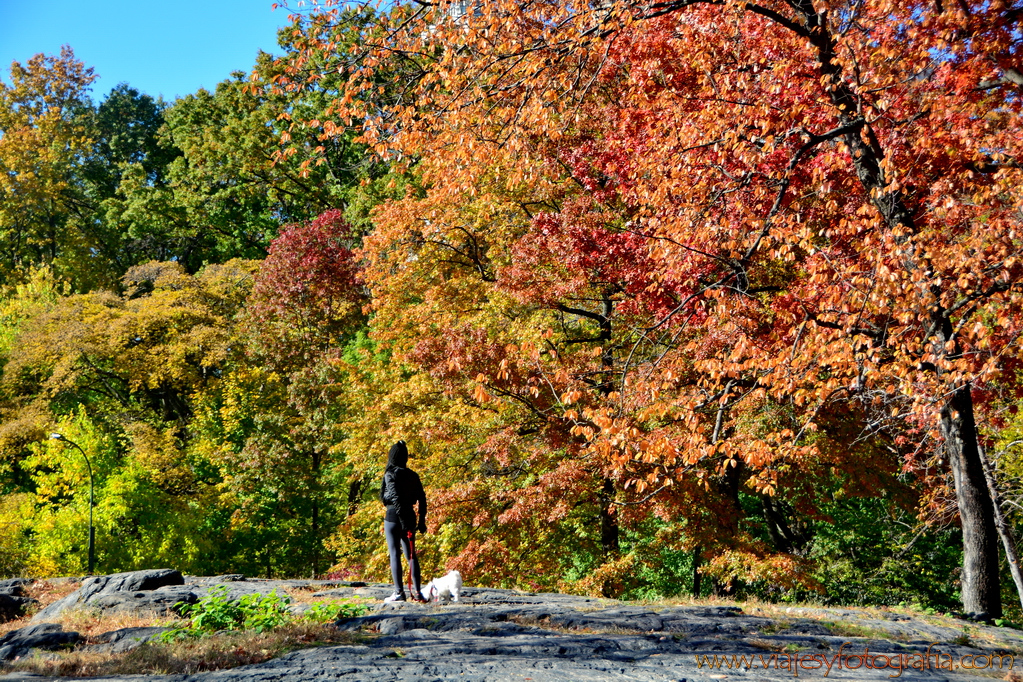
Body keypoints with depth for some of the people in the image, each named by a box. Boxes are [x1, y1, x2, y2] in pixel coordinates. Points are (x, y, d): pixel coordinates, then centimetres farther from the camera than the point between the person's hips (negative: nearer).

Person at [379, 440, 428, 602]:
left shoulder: (390, 475, -8)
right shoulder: (413, 475, 9)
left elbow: (395, 499, -17)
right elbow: (422, 499, 7)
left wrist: (403, 521, -18)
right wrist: (422, 521, 11)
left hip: (393, 517, -6)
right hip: (410, 517, 6)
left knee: (395, 554, -1)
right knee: (411, 555, 11)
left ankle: (399, 592, -3)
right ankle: (418, 592, 8)